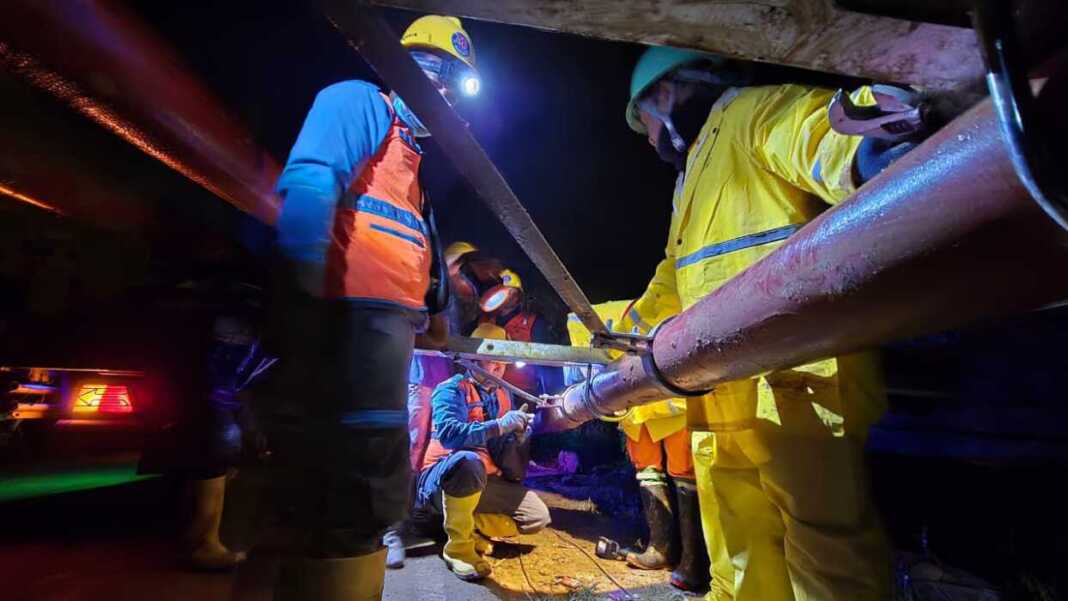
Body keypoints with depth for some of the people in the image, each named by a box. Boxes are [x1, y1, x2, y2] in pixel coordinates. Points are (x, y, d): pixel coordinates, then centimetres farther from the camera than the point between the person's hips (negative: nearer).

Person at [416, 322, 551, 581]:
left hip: (484, 480, 6)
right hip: (443, 476, -6)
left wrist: (515, 436, -17)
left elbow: (500, 458, 4)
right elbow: (447, 433, -33)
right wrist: (499, 426, -36)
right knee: (470, 461, -41)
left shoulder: (503, 395, 7)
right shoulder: (453, 389, -12)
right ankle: (458, 546, -18)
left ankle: (469, 526, 8)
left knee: (537, 517, -6)